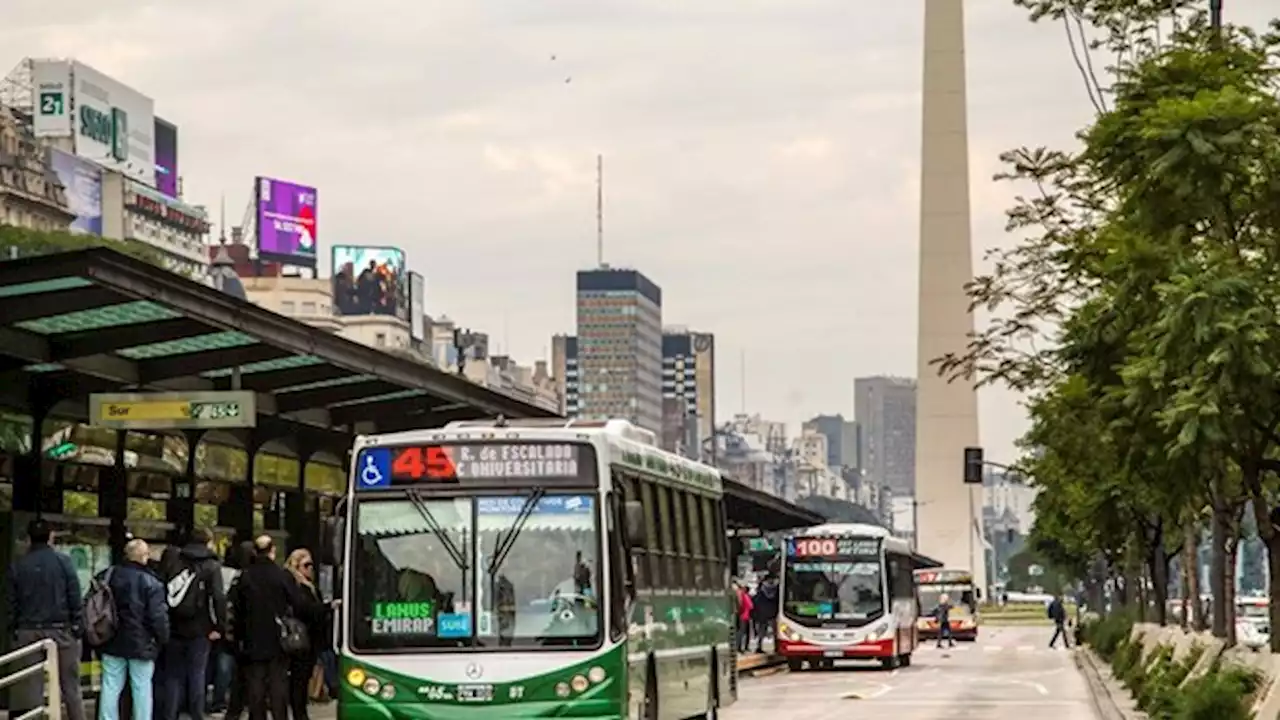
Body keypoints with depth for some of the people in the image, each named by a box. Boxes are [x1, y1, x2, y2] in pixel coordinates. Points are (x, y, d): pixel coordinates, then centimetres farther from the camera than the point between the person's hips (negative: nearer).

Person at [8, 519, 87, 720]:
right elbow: (75, 599, -6)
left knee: (31, 688, 3)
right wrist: (79, 628, 0)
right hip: (60, 629, -1)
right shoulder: (63, 562, -4)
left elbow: (12, 604, 4)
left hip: (28, 632, 1)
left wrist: (13, 632, 10)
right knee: (70, 686, 5)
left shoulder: (17, 567, 3)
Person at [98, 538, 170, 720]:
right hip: (141, 644, -4)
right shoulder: (151, 582, -15)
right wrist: (163, 637, -1)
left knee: (110, 687, 8)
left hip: (113, 643, 4)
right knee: (141, 688, 4)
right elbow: (158, 616, -17)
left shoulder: (109, 576, 0)